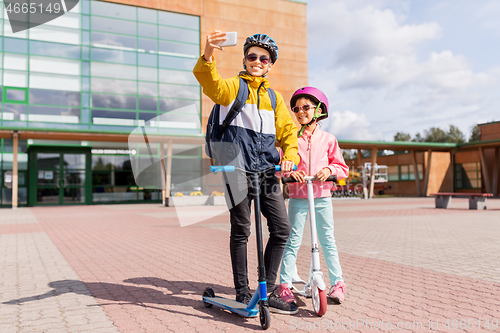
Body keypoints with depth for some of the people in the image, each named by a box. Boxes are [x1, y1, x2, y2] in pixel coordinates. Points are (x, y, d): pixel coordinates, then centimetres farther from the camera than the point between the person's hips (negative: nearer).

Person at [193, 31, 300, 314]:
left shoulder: (274, 97, 19)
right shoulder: (232, 86, 4)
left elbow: (288, 129, 16)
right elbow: (211, 82, -17)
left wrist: (290, 154, -2)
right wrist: (208, 57, -37)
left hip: (267, 169, 5)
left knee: (282, 228, 2)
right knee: (241, 231, 2)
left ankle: (268, 291, 17)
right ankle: (242, 292, 18)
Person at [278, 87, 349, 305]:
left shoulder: (327, 139, 5)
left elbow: (342, 168, 6)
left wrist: (329, 169, -14)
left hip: (322, 197, 1)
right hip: (298, 197, 0)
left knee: (328, 241, 8)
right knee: (292, 241, 1)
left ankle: (337, 283, 19)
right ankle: (284, 285, 9)